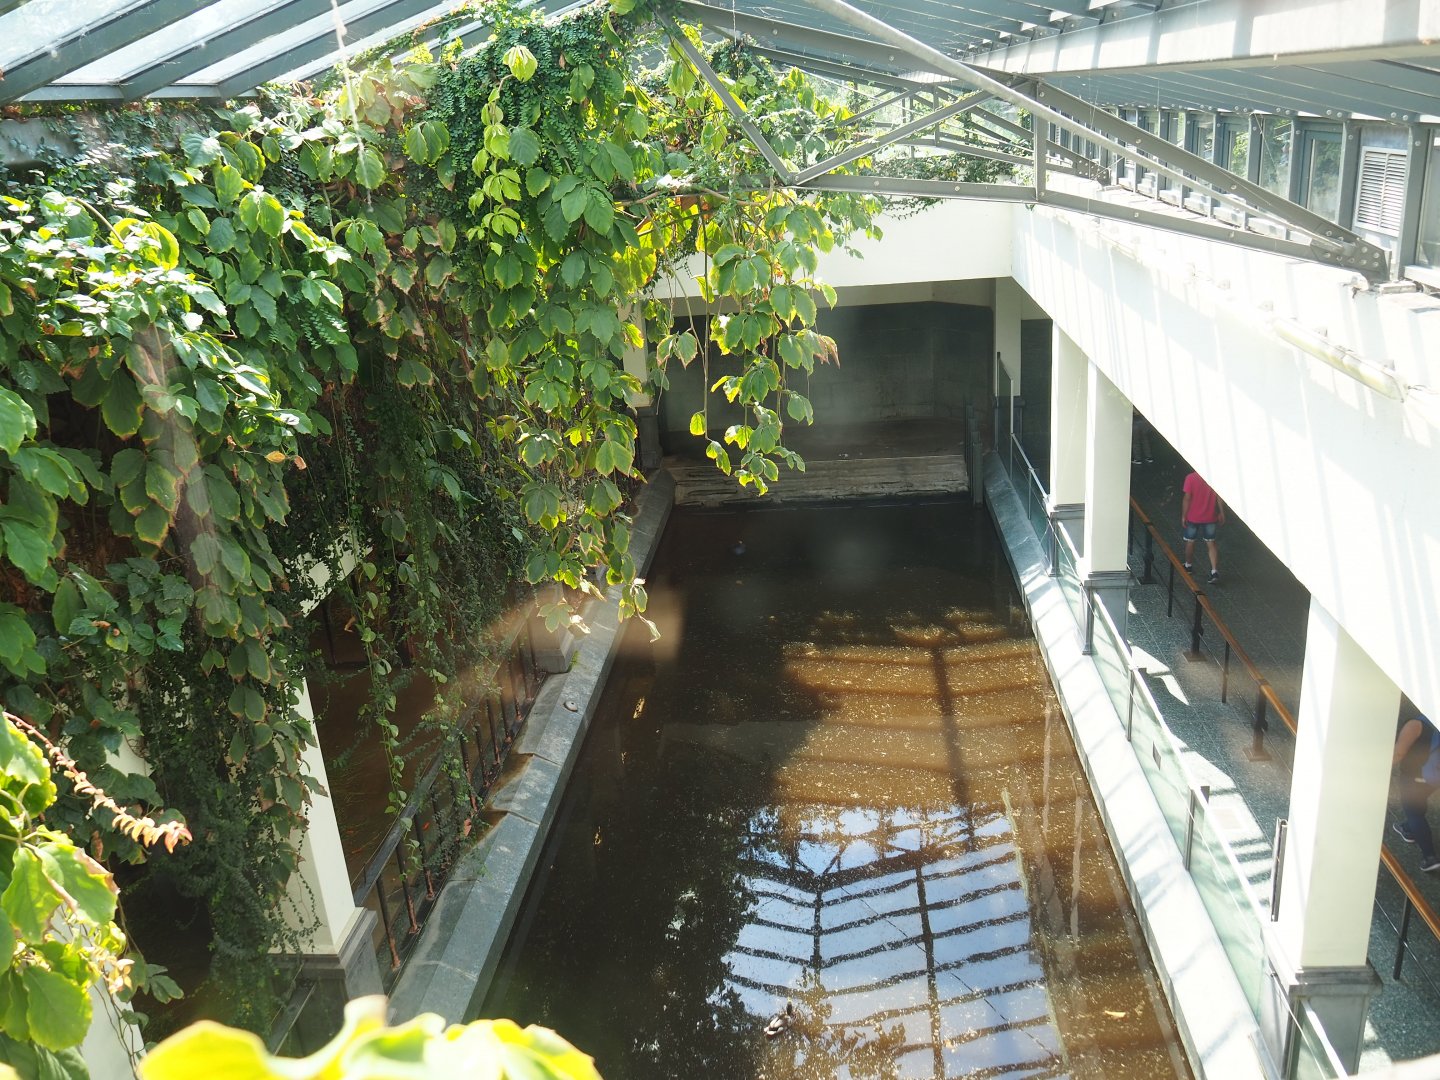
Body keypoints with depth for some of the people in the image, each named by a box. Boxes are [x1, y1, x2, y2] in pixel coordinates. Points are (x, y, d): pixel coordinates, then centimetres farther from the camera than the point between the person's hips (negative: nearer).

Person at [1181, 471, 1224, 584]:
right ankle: (1215, 571, -1)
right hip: (1210, 517, 2)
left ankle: (1188, 565, 35)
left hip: (1193, 517, -2)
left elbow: (1187, 498, -14)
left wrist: (1183, 516, -5)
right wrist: (1221, 513, 9)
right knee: (1211, 543, 9)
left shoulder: (1191, 478, -16)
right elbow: (1219, 497, -2)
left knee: (1190, 542, 18)